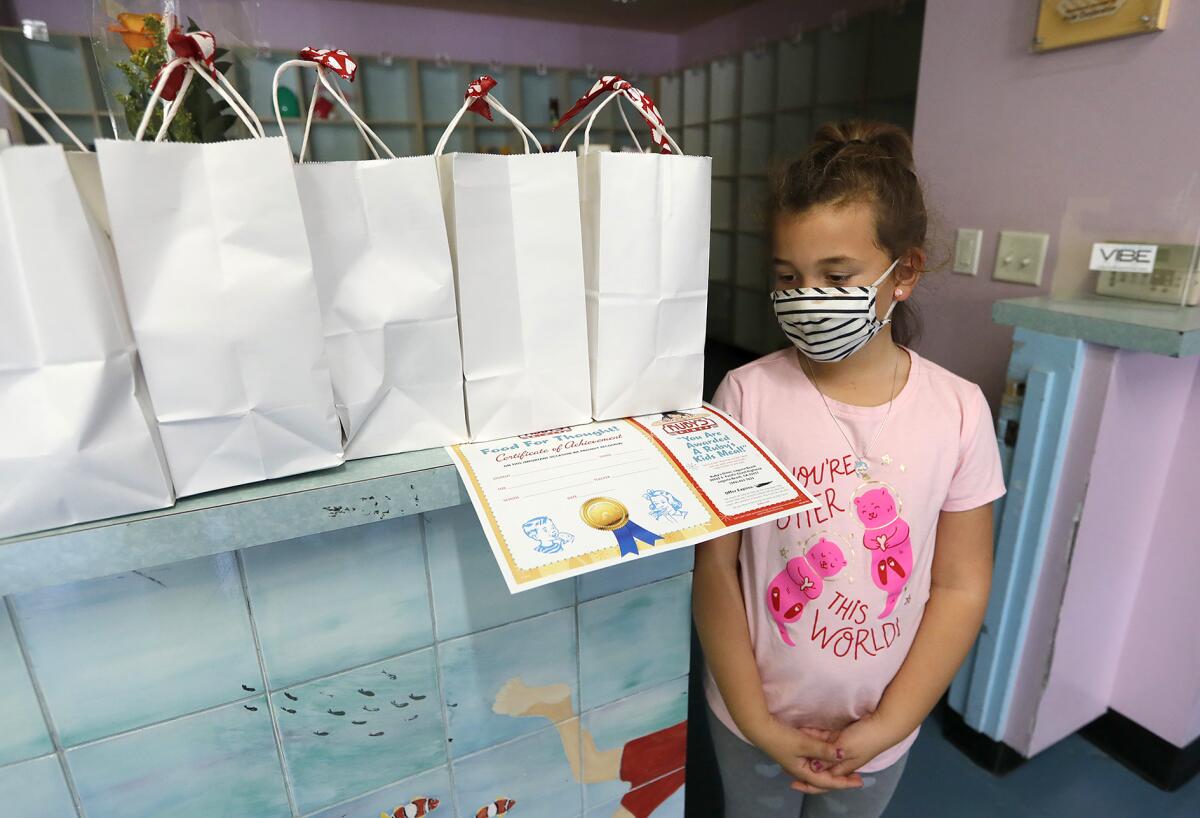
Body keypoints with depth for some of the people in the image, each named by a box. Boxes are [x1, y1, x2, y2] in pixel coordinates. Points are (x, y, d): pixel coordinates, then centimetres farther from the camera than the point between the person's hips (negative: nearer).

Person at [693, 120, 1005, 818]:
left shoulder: (957, 411, -12)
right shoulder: (748, 394, -17)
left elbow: (960, 588, -6)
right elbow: (715, 564, -13)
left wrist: (890, 723, -9)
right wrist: (755, 719, -12)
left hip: (877, 727, 1)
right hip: (754, 715, -1)